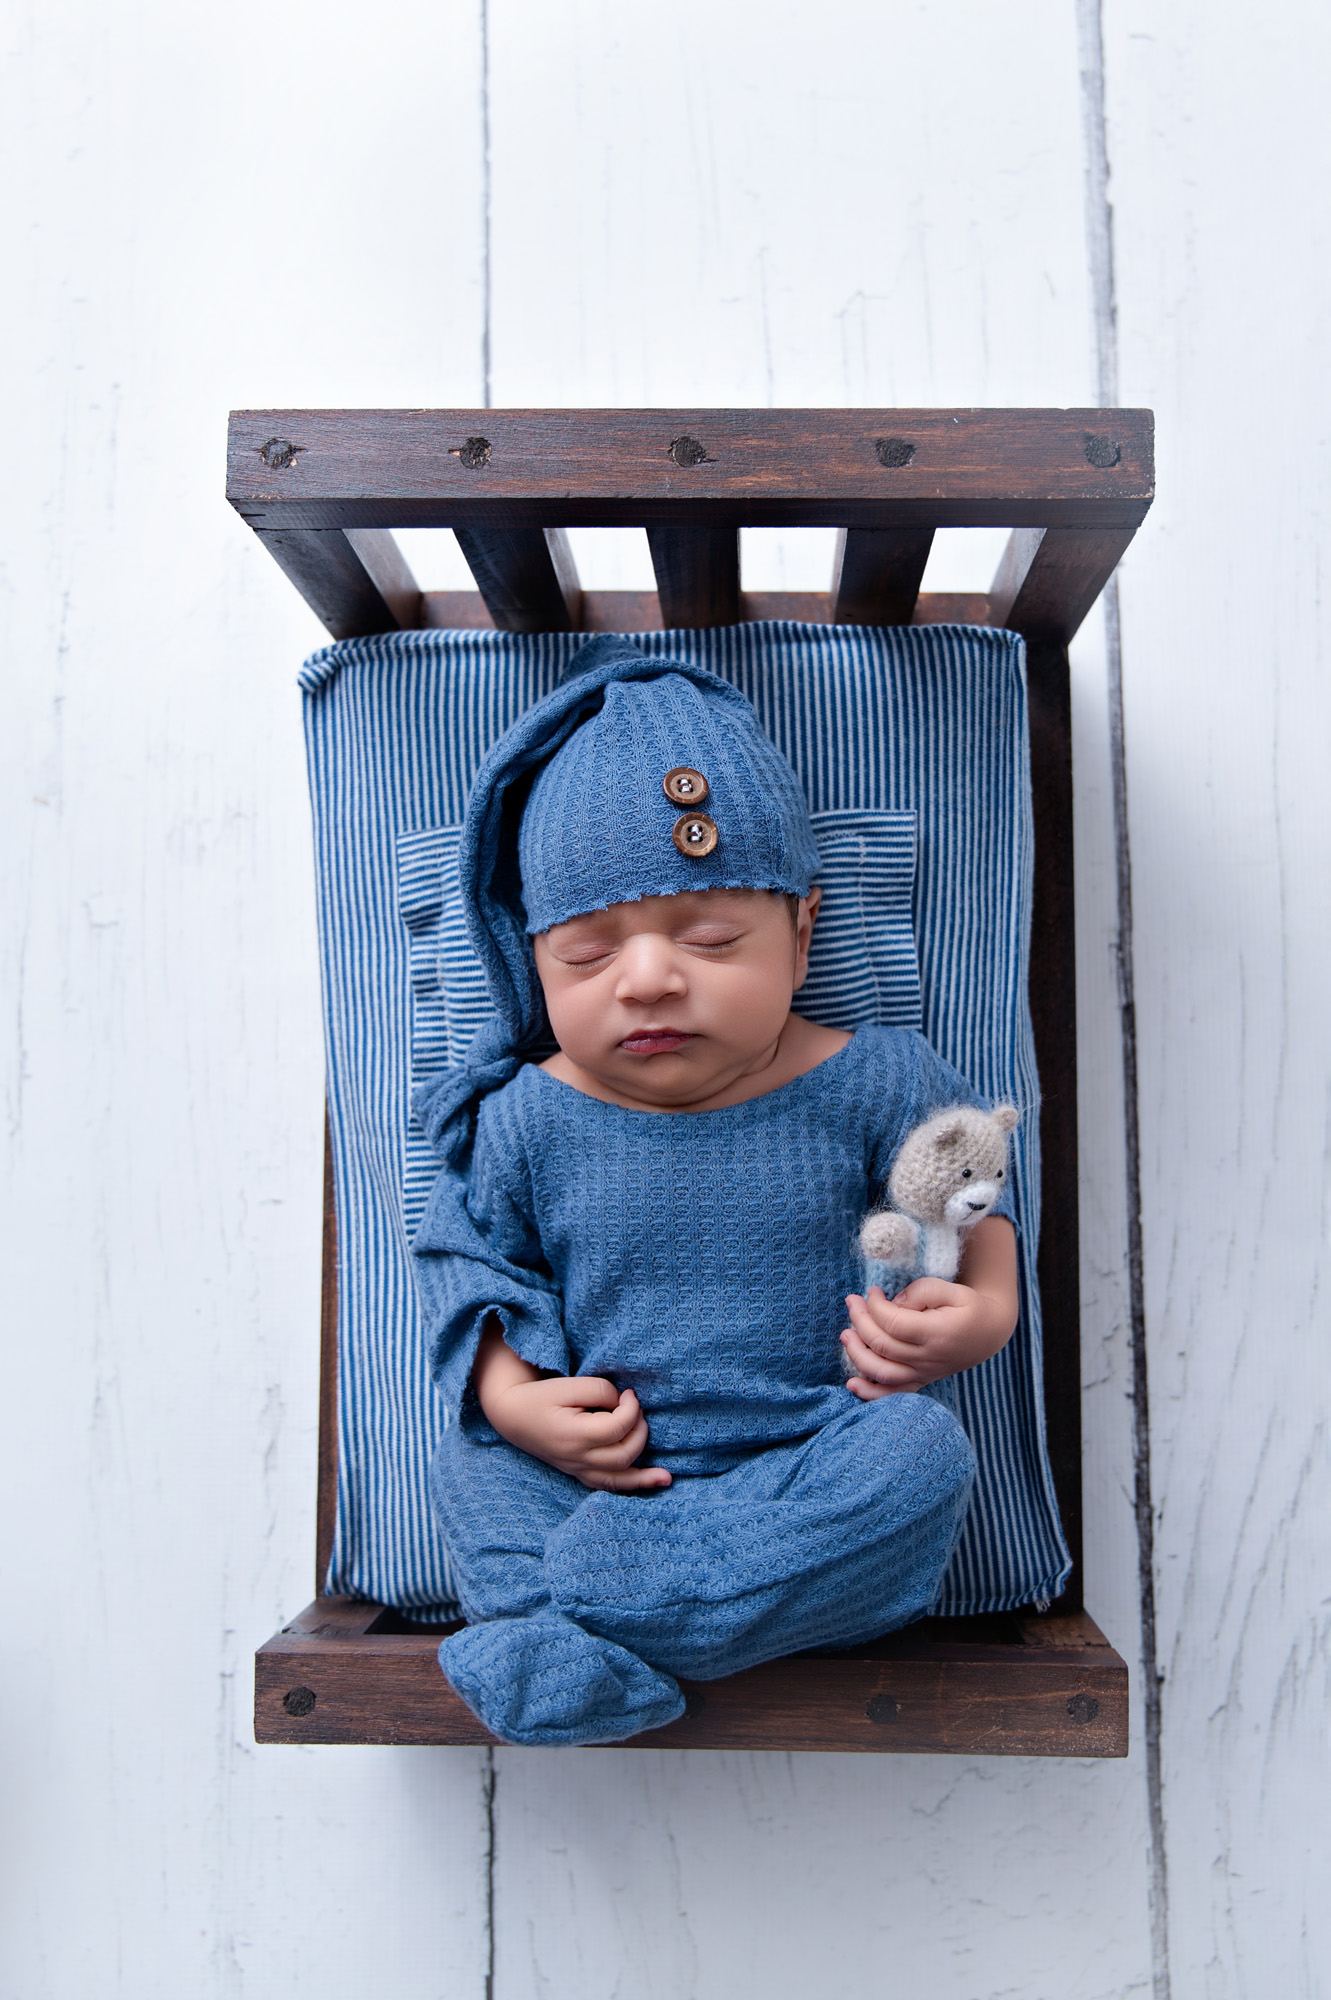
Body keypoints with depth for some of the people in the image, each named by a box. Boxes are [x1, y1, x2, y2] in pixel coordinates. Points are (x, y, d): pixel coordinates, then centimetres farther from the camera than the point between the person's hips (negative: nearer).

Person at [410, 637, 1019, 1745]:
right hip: (600, 1468, 2)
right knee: (471, 1459, -17)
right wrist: (513, 1401, -10)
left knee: (923, 1450, -28)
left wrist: (980, 1309, -15)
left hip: (816, 1459, -1)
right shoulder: (528, 1118, -5)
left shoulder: (869, 1085, -8)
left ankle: (592, 1597, -27)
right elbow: (469, 1256, 8)